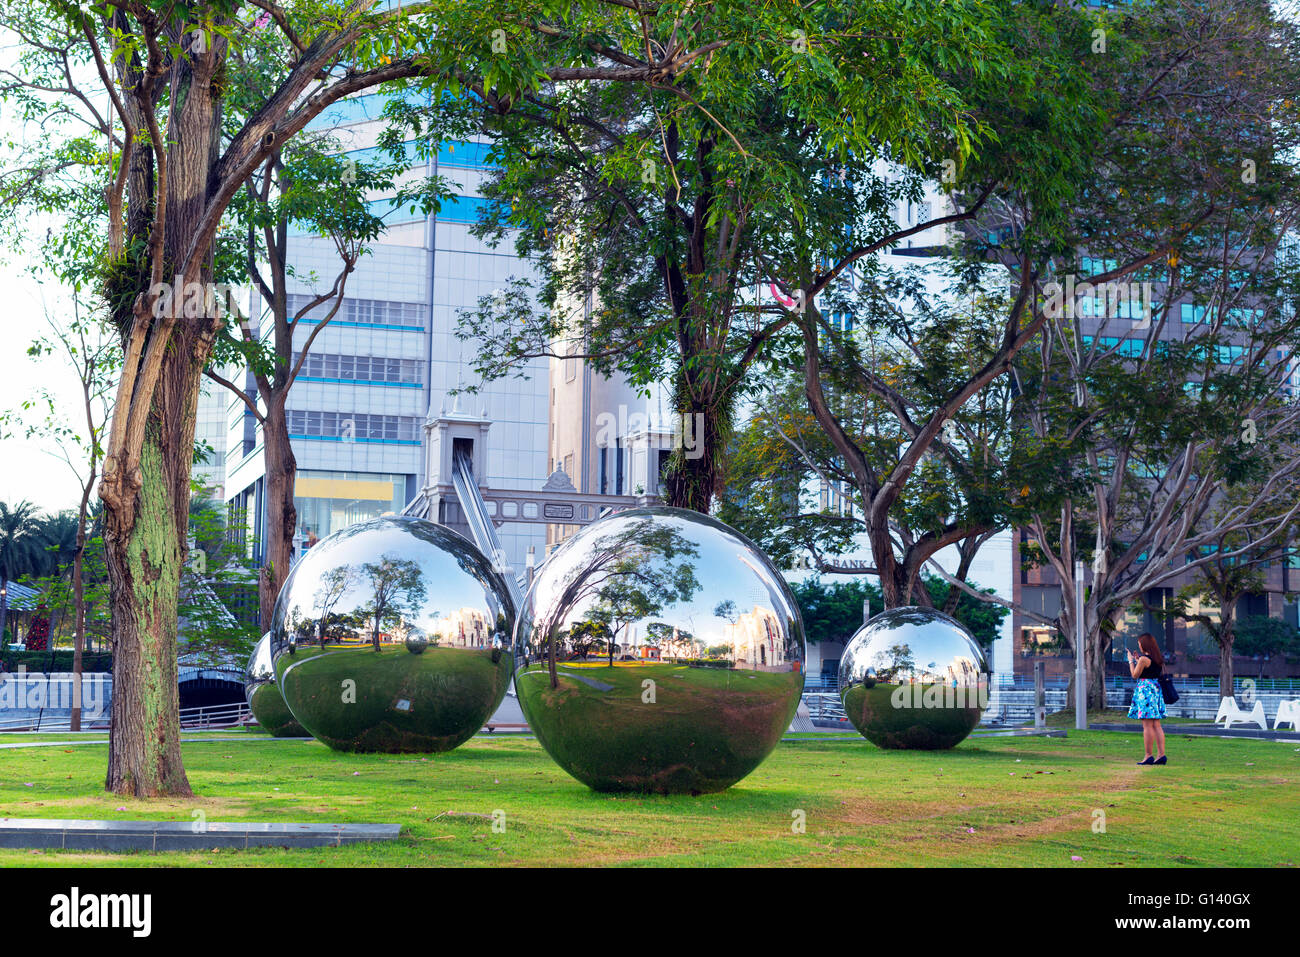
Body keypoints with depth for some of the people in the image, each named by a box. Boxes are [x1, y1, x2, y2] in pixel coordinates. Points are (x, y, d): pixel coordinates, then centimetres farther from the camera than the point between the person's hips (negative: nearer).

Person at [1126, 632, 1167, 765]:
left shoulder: (1144, 659, -14)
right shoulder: (1157, 658, 10)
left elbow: (1135, 675, -5)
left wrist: (1131, 661, 9)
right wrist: (1138, 660, 25)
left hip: (1145, 689, -8)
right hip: (1156, 689, 8)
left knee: (1147, 726, -6)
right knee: (1156, 725, 8)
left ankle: (1149, 756, -6)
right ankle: (1161, 754, 5)